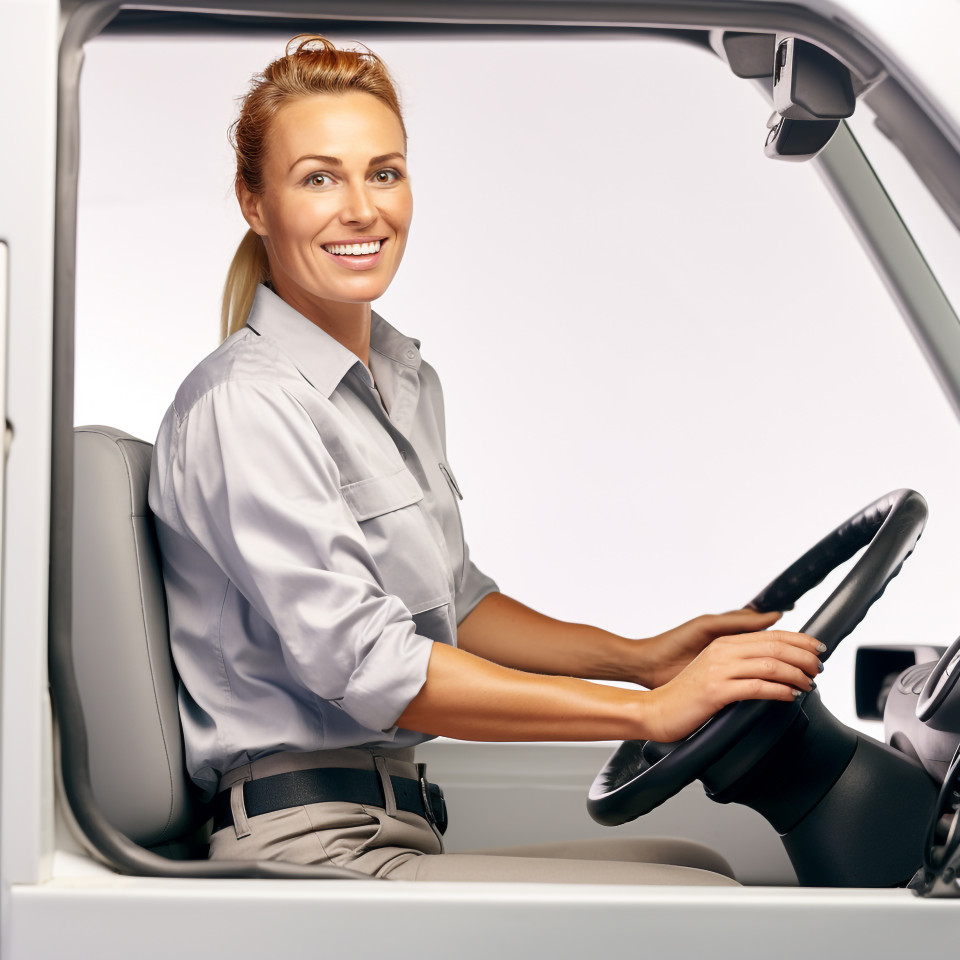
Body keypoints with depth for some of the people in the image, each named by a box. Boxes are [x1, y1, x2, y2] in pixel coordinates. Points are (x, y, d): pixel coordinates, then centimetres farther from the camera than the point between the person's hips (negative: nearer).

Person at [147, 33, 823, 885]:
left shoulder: (408, 382, 14)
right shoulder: (247, 405, -15)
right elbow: (366, 666, -22)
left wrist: (642, 656, 8)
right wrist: (650, 712, -22)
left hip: (395, 827, 9)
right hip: (309, 849, -9)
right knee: (700, 901, -15)